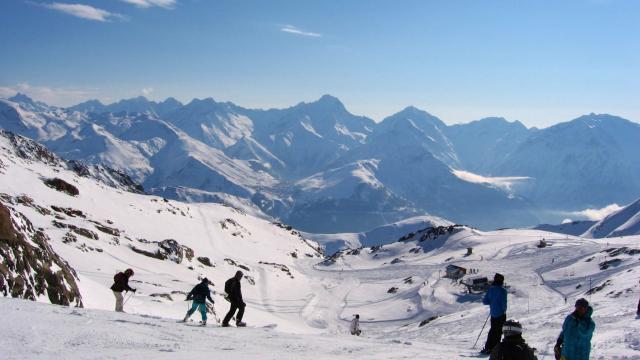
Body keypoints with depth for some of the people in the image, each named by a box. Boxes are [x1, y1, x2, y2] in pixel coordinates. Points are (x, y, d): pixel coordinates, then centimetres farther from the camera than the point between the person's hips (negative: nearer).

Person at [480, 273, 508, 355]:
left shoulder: (490, 289, 2)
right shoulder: (502, 290, -16)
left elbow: (484, 301, 3)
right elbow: (504, 303, -17)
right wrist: (504, 310, 1)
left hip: (493, 313, 6)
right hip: (501, 314, -6)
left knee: (493, 330, 19)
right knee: (498, 331, 2)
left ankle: (487, 348, 20)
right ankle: (492, 349, -1)